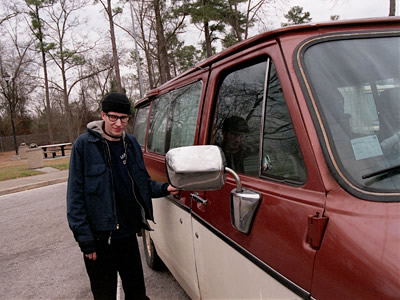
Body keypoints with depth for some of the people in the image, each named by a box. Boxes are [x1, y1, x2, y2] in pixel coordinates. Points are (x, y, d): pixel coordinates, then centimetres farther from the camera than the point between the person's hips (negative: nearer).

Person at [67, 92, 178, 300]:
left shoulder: (131, 143, 4)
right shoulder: (84, 144, -11)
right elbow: (75, 195, -12)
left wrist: (164, 189, -5)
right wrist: (85, 239, -13)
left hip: (128, 233, 5)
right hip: (99, 237, -4)